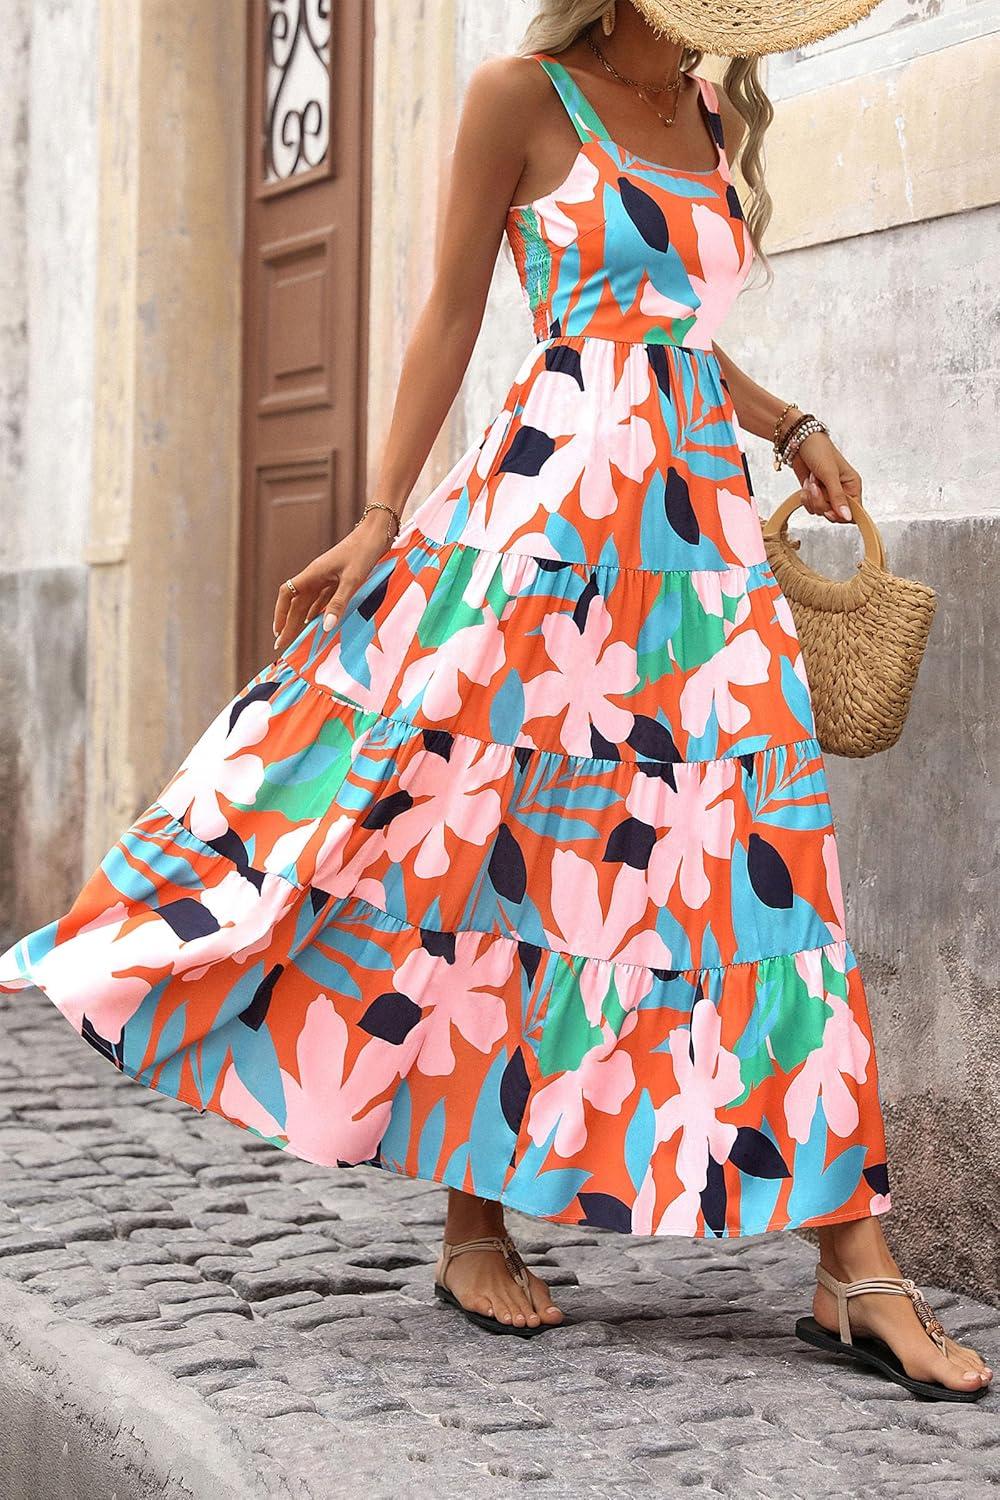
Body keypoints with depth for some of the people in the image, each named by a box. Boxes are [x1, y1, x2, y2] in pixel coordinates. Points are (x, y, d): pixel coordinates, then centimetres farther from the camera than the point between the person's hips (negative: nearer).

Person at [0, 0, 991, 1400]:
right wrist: (379, 520, -4)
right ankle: (475, 1222, 11)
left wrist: (793, 427, 14)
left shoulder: (717, 121, 18)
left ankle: (854, 1267, -4)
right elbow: (452, 314, 0)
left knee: (764, 858, -3)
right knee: (509, 840, -4)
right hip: (553, 504, -5)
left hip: (703, 520, 5)